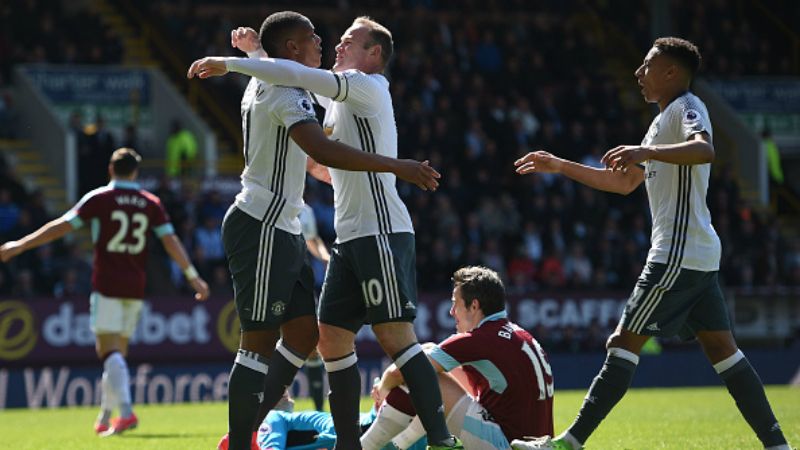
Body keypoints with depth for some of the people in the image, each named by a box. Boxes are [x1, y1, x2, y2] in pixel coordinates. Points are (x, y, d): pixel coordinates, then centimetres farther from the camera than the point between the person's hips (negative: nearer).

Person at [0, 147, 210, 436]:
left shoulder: (100, 198, -3)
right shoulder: (150, 203, 7)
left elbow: (61, 227, -5)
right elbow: (171, 241, 1)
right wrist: (193, 276, 5)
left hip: (107, 284, -4)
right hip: (135, 287, 4)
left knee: (110, 350, -9)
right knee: (118, 352, 13)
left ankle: (126, 412, -27)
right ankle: (105, 419, 15)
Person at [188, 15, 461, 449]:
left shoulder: (369, 87, -6)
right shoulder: (340, 99, 21)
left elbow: (298, 76, -18)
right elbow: (290, 81, 33)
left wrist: (230, 64, -14)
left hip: (381, 233, -10)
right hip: (350, 238, 10)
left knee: (395, 336, -15)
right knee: (332, 339, 6)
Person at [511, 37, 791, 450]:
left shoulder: (686, 107, -7)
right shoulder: (664, 119, 24)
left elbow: (704, 150, -29)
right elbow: (624, 182, 32)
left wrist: (647, 152, -42)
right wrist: (561, 167, 30)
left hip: (678, 254, -10)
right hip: (698, 255, 10)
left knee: (624, 341, -10)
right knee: (720, 347, 7)